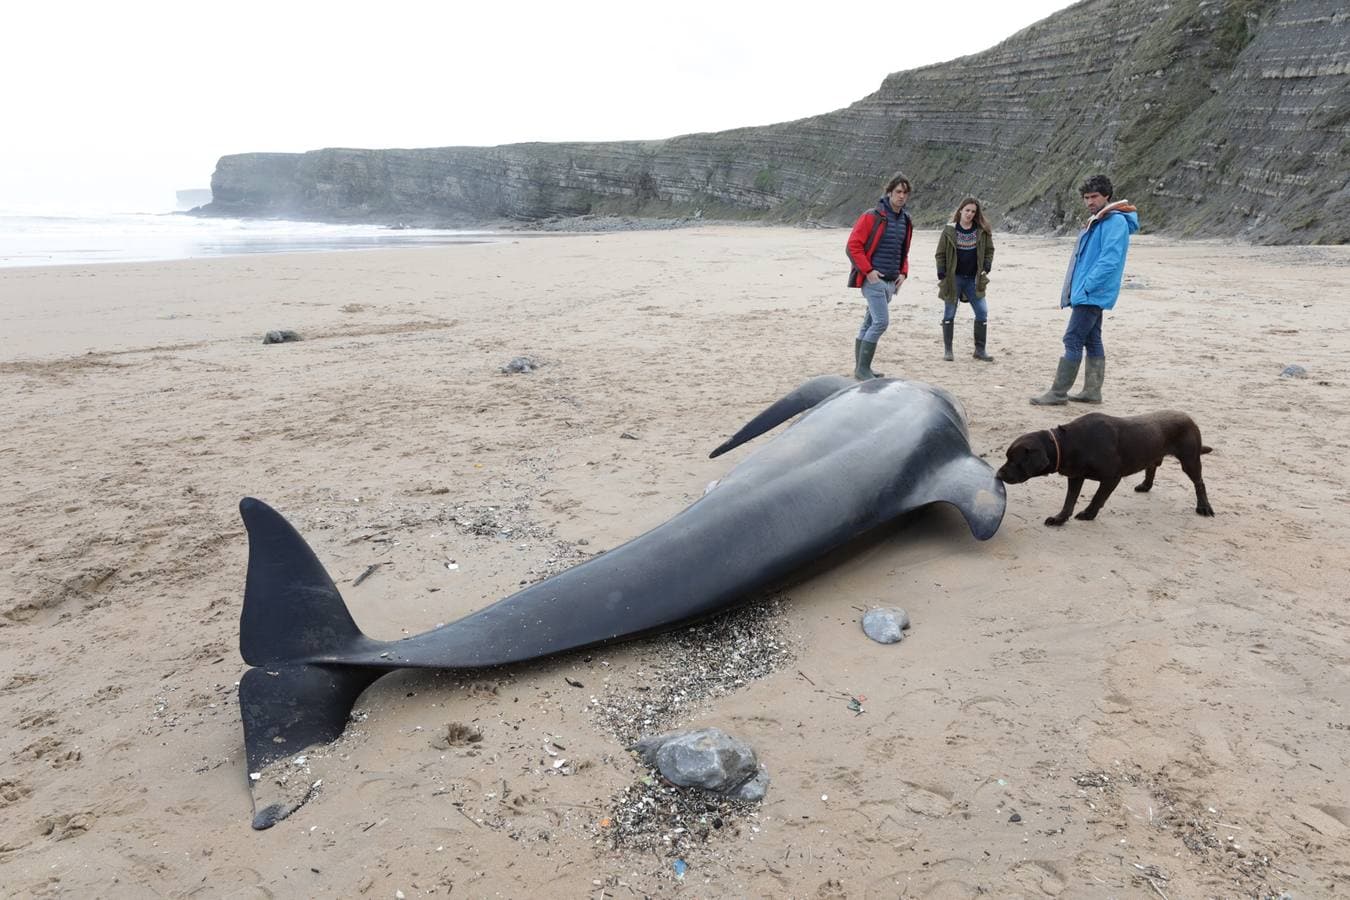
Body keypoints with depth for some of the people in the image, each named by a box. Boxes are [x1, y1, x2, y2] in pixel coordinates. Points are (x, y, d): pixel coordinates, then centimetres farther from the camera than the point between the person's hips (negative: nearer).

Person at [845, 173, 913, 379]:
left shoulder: (905, 221, 14)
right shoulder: (872, 217, -9)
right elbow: (853, 245, -11)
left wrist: (903, 272, 10)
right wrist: (868, 270, -15)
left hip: (891, 282, 7)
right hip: (873, 279, -7)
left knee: (869, 324, 12)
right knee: (881, 321, -15)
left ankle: (861, 367, 19)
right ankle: (863, 369, -7)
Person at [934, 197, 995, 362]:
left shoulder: (982, 231, 3)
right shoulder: (949, 231, -3)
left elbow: (989, 250, 10)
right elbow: (940, 254, -1)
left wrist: (986, 269, -5)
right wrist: (941, 276, -10)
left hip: (973, 279, 2)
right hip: (953, 278, -2)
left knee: (982, 312, -2)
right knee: (949, 314, 4)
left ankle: (980, 350, 9)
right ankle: (947, 350, 13)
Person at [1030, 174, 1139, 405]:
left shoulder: (1115, 221, -13)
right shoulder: (1096, 221, 18)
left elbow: (1109, 261, -22)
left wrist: (1086, 286, -22)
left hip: (1092, 294, -10)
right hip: (1090, 294, 10)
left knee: (1072, 340, -10)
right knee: (1092, 341, 12)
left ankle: (1058, 393, -8)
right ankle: (1092, 391, 18)